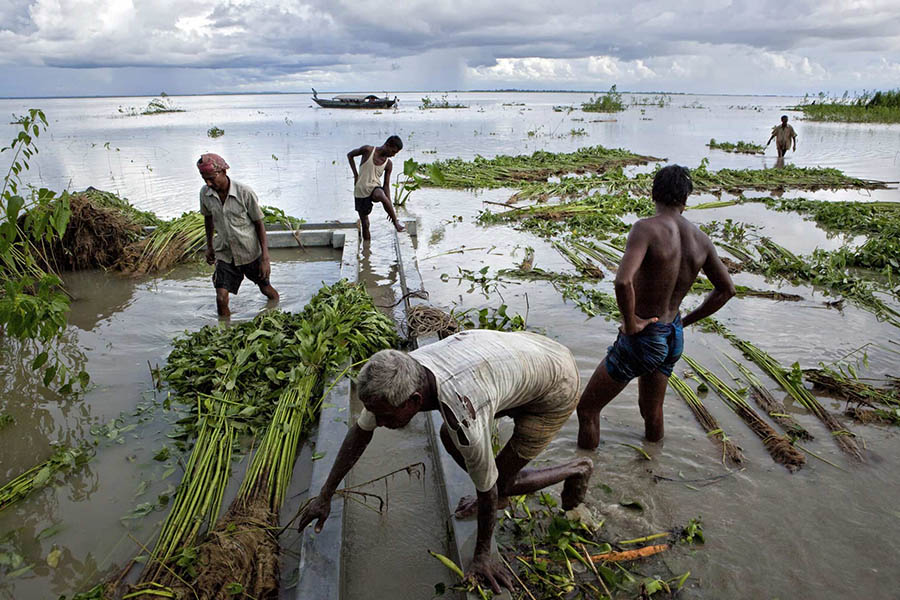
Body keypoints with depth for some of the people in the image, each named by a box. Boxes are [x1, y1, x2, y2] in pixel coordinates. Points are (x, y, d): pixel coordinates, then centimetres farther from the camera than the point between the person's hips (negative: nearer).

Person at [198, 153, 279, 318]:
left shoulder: (245, 192, -21)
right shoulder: (205, 193, -10)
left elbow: (259, 224, -13)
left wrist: (265, 258, -15)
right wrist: (209, 246, 19)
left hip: (250, 253, -2)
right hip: (225, 254, 2)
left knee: (266, 290, 17)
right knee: (221, 299, -8)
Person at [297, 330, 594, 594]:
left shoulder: (463, 418, -40)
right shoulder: (396, 374, -20)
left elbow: (487, 489, -22)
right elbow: (360, 432, -4)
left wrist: (482, 555, -5)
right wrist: (325, 496, 4)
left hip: (557, 388, -7)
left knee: (502, 483, -3)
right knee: (449, 436, 7)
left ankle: (575, 470, 22)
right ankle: (499, 497, 30)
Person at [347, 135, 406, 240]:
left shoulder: (388, 164, -1)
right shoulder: (368, 150, -8)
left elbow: (386, 185, 1)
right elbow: (350, 155, 7)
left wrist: (390, 207, -5)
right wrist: (355, 174, -2)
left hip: (375, 188, 0)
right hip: (361, 192, 0)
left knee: (381, 195, -38)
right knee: (365, 225, 1)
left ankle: (396, 222, -27)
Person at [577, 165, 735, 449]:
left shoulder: (646, 228, -22)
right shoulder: (700, 239, -1)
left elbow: (623, 281, -38)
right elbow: (726, 289, 10)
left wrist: (630, 323, -21)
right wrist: (685, 320, 14)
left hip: (642, 339, -7)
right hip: (674, 338, 7)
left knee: (587, 408, 10)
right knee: (652, 412, 28)